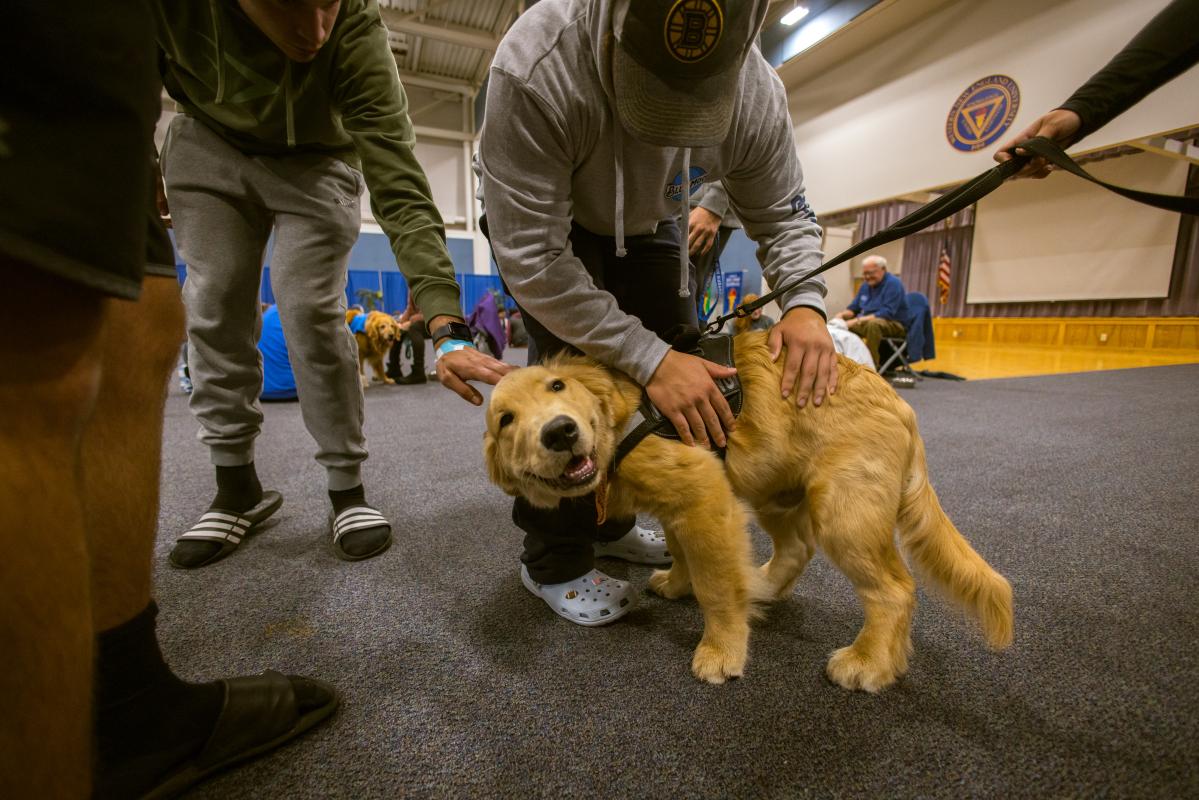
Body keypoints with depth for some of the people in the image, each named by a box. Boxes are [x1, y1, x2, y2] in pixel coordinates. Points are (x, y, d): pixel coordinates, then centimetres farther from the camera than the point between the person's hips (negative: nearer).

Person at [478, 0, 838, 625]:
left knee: (676, 352, -5)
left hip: (645, 223, 4)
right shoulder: (536, 70, -38)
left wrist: (804, 304, -32)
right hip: (534, 216, -4)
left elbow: (784, 216, -11)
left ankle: (610, 523, 13)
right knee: (571, 361, -24)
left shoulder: (757, 96, -25)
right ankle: (554, 559, -5)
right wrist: (649, 360, -44)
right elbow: (532, 255, -38)